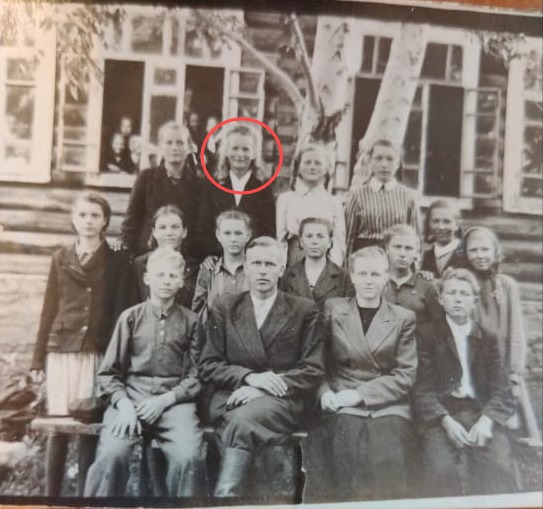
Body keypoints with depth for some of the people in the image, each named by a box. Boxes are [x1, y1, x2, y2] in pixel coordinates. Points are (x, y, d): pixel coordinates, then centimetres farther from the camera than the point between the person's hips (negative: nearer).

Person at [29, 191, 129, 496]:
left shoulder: (117, 260, 5)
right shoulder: (61, 258, 13)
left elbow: (120, 311, 1)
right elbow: (49, 310, 12)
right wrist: (38, 359, 9)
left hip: (98, 353, -2)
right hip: (61, 351, 2)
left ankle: (85, 495, 12)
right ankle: (51, 495, 16)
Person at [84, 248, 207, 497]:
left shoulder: (190, 321, 9)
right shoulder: (130, 317, 10)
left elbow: (196, 375, 6)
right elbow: (109, 372, 8)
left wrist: (165, 400, -9)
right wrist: (124, 405, -9)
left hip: (174, 400, 0)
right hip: (131, 397, 1)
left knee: (188, 457, -28)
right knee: (111, 455, -28)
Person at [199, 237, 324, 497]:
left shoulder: (304, 310, 6)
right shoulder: (223, 308, 11)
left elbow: (312, 369, 0)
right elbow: (208, 366, 7)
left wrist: (263, 389, -14)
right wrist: (249, 376, -13)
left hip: (280, 399, -1)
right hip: (231, 397, 2)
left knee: (244, 418, -34)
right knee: (243, 423, -33)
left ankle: (224, 494, -25)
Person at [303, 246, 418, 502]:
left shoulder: (404, 318, 9)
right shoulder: (332, 309, 10)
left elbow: (406, 375, 1)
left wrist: (360, 394, -11)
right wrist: (325, 392, -12)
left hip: (388, 408, 0)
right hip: (341, 408, 0)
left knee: (389, 462, -27)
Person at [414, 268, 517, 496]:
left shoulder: (488, 337, 14)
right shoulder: (427, 334, 4)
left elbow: (500, 388, 5)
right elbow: (423, 388, -3)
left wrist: (487, 421, -13)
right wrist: (447, 421, -17)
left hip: (481, 412, 2)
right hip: (441, 414, -2)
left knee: (500, 467, -23)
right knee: (441, 468, -26)